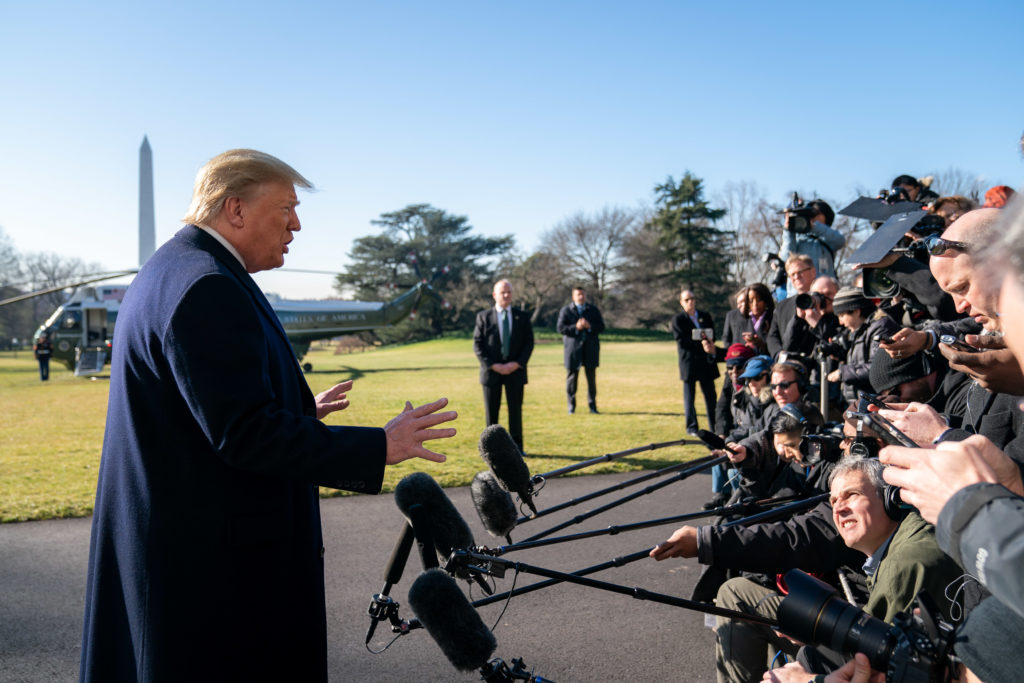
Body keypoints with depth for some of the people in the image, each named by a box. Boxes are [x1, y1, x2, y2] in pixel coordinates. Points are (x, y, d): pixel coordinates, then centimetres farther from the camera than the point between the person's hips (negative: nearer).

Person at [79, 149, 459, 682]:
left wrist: (297, 413, 25)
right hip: (213, 555, -11)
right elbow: (244, 434, -27)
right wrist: (378, 448, -22)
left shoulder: (168, 270, 14)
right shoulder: (207, 286, -21)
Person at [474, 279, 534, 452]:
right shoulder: (483, 317, 2)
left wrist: (517, 364, -11)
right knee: (491, 412, 5)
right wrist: (493, 365, -12)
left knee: (515, 410, 4)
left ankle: (516, 447, 13)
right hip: (491, 371, -1)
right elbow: (477, 345, -2)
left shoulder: (522, 317, 7)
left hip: (515, 371, 1)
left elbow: (529, 343, 3)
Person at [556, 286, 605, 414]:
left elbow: (601, 326, 5)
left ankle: (592, 405, 13)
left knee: (591, 377, 4)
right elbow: (560, 328, -5)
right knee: (571, 376, 0)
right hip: (573, 348, -2)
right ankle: (571, 406, 10)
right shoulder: (566, 311, 4)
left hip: (590, 348, 2)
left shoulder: (593, 310, 10)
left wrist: (590, 326, -14)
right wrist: (576, 327, -17)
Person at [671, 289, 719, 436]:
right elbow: (681, 341, -11)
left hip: (706, 362, 4)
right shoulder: (678, 320, -1)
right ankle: (691, 427, 9)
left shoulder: (705, 316, 13)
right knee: (689, 396, 1)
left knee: (710, 396, 7)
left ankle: (714, 427, 15)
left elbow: (712, 335, 9)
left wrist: (707, 343, -13)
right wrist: (701, 343, -18)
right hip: (689, 363, -4)